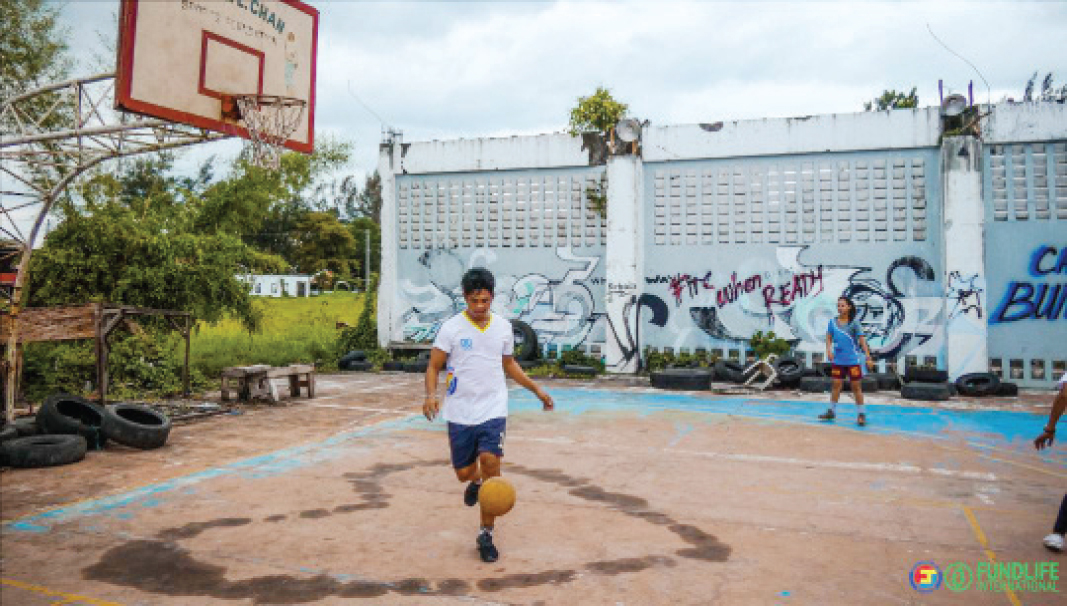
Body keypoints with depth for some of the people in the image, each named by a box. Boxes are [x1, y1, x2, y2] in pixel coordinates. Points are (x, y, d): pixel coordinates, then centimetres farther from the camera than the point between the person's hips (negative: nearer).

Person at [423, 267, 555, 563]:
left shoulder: (503, 327, 5)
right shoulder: (451, 327, -5)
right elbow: (434, 366, -5)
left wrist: (536, 389, 17)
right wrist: (431, 394, -23)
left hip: (493, 410, 1)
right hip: (460, 413, -1)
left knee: (490, 461, -16)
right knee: (464, 472, 5)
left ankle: (486, 534, 0)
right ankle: (476, 481, 47)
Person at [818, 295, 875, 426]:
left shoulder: (854, 323, -7)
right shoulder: (833, 322, 3)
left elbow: (862, 340, -8)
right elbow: (829, 338, 9)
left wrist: (868, 357, -12)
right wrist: (829, 350, -8)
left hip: (853, 360, -3)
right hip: (838, 360, 3)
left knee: (856, 387, 3)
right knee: (836, 385, 9)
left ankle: (861, 414, 12)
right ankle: (831, 411, 18)